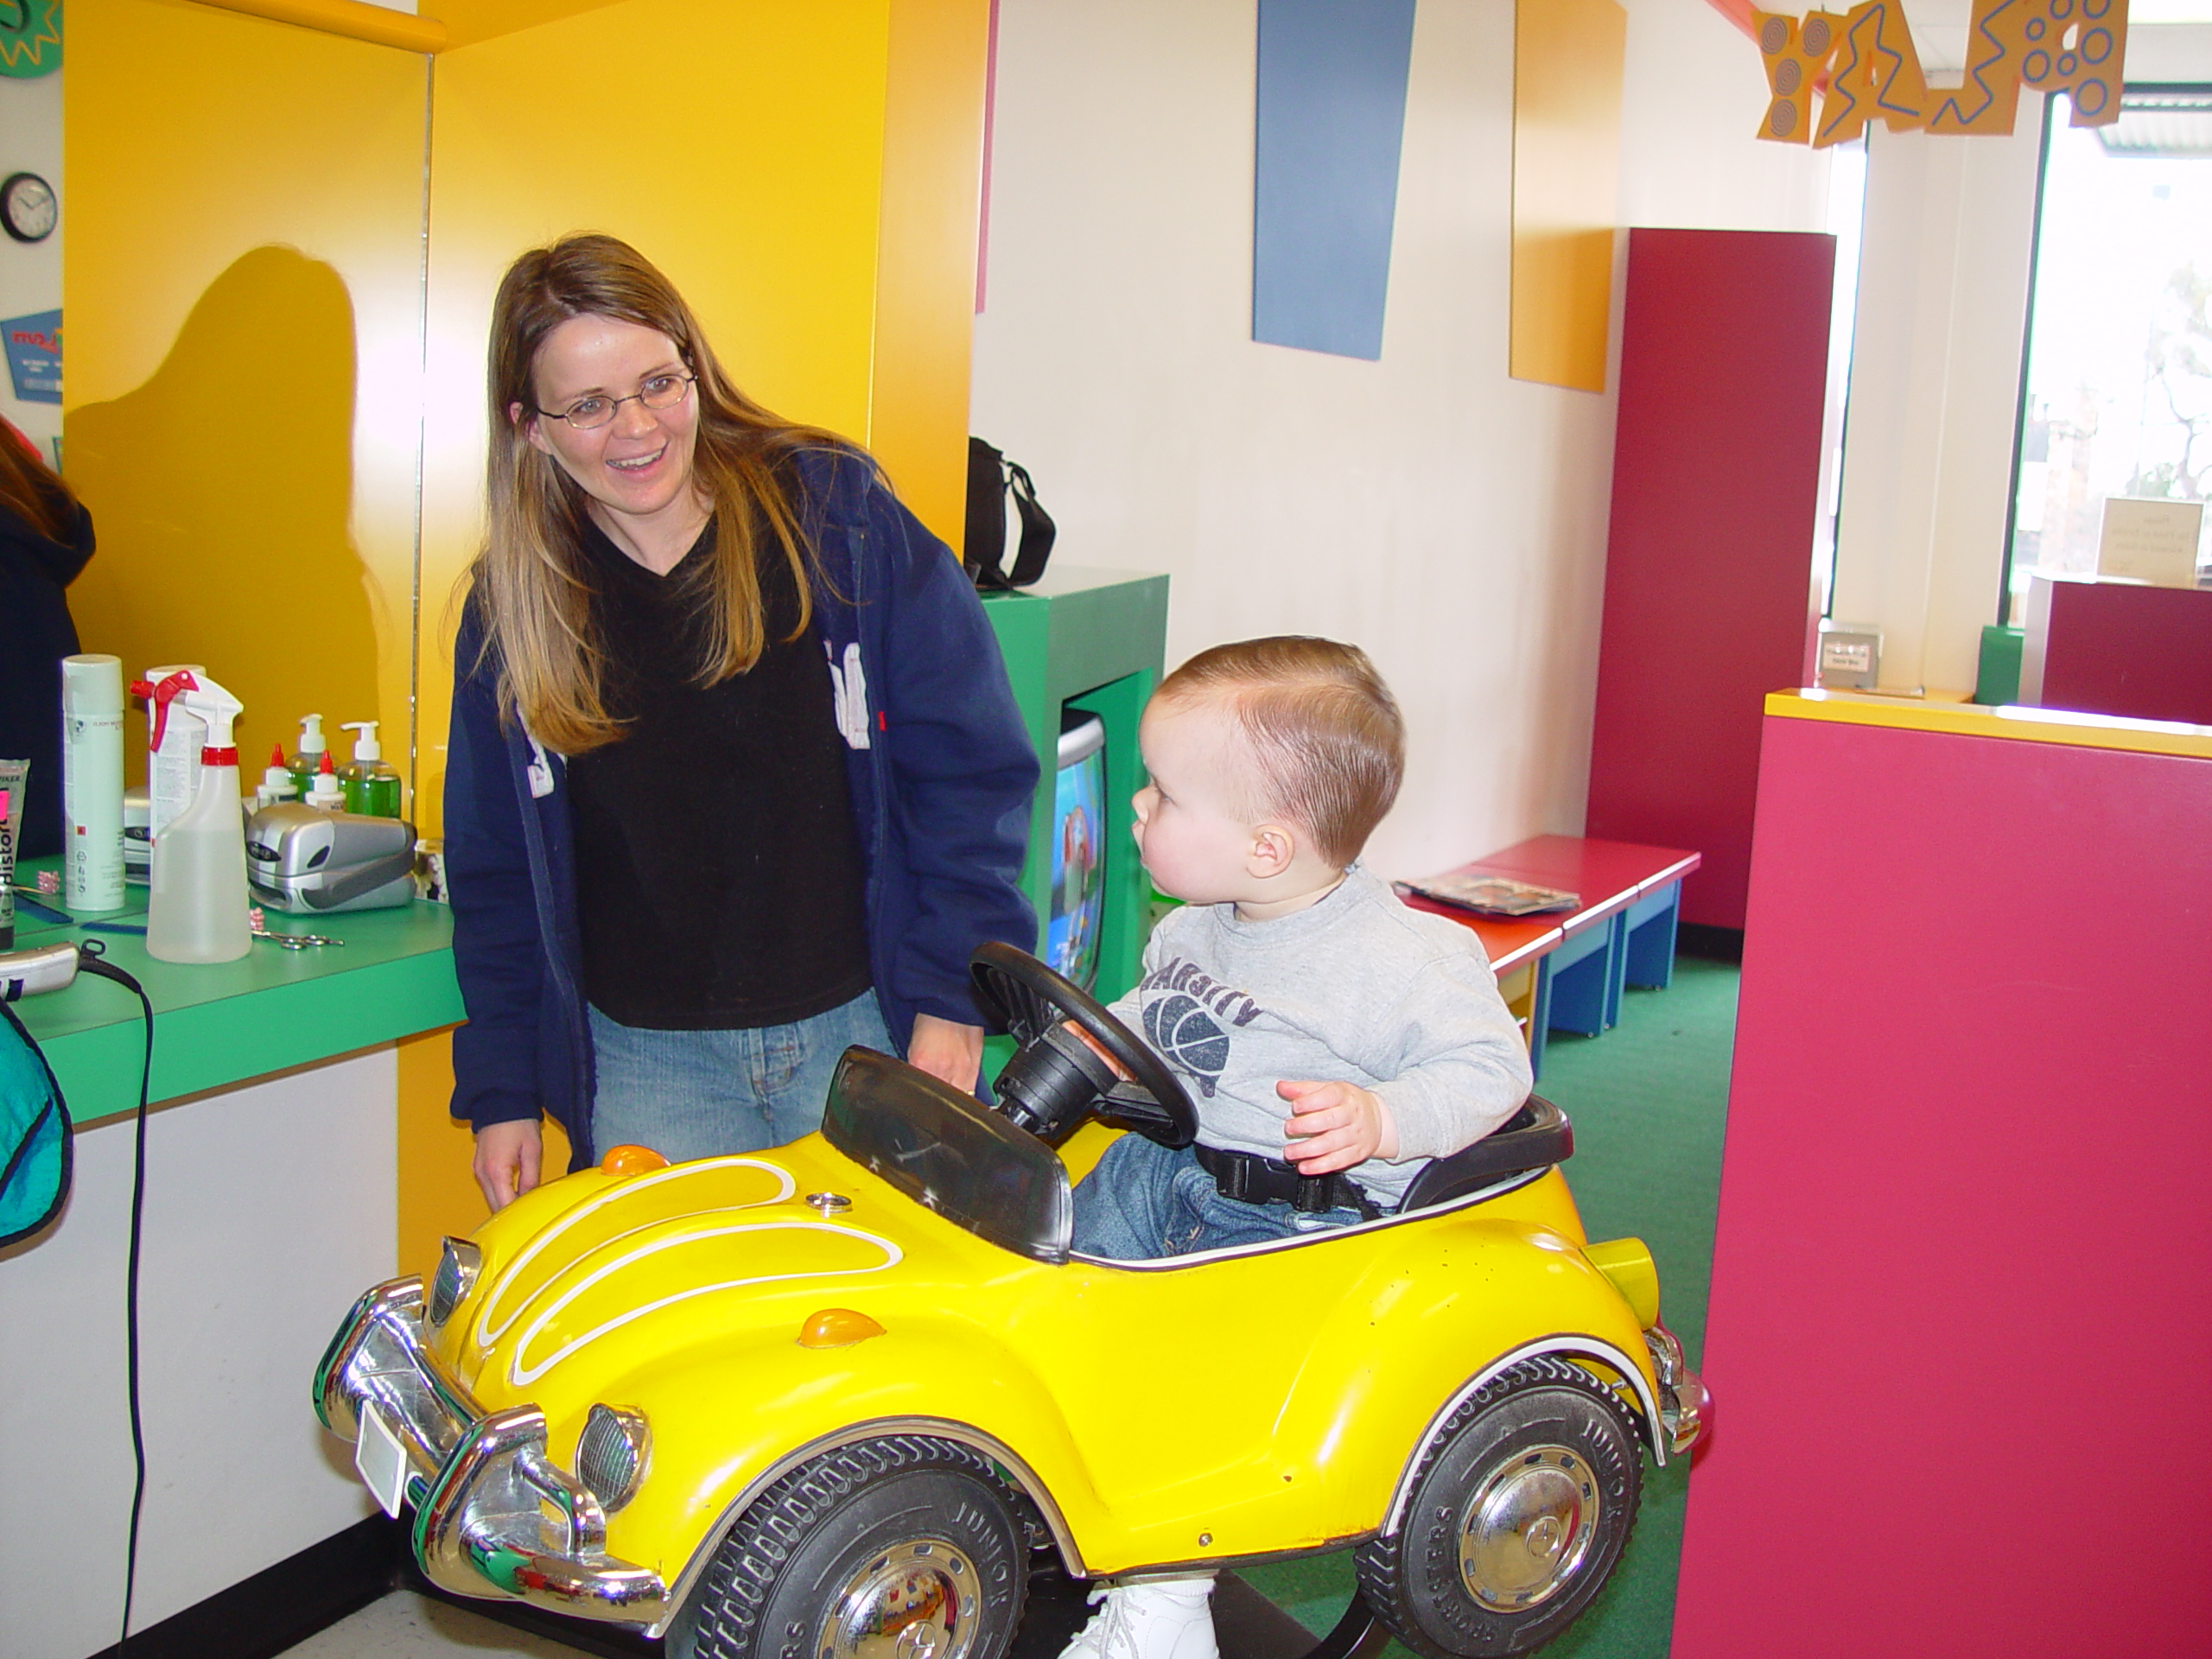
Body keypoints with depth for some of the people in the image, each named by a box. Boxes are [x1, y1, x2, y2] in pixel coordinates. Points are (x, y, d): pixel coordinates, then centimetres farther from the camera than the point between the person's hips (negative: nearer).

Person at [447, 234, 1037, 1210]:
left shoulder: (835, 513, -6)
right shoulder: (512, 607, 2)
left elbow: (968, 769, -4)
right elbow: (494, 874, 10)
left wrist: (953, 998, -8)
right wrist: (502, 1092, 6)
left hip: (864, 1030, -1)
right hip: (645, 1064, 2)